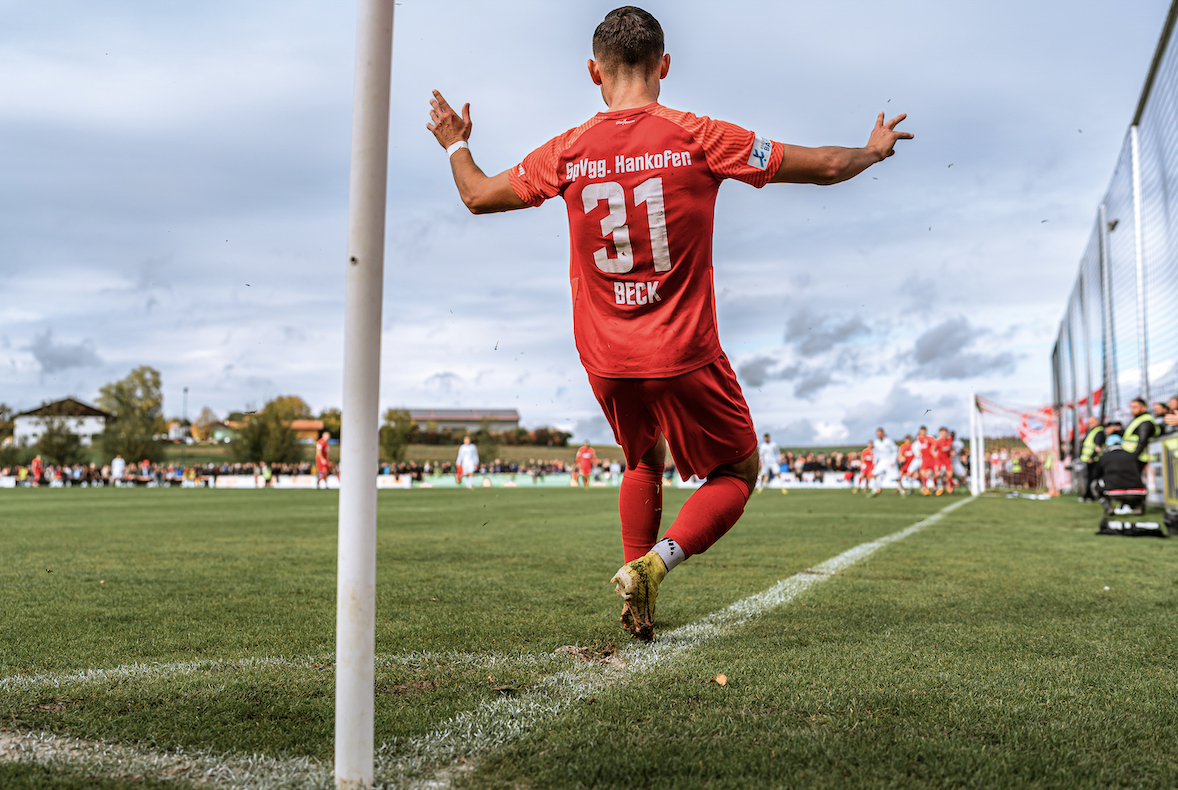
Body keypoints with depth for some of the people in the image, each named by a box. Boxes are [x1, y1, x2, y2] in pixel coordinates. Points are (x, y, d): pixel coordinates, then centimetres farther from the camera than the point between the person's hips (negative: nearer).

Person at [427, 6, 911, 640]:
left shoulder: (566, 153, -2)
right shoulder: (698, 138, -9)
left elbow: (477, 196, 13)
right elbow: (824, 167, -3)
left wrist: (455, 144, 33)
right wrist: (875, 150, 18)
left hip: (606, 360, 4)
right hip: (683, 355, -4)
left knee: (643, 463, 29)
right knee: (737, 474, 16)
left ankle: (639, 604, 24)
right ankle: (653, 562, -7)